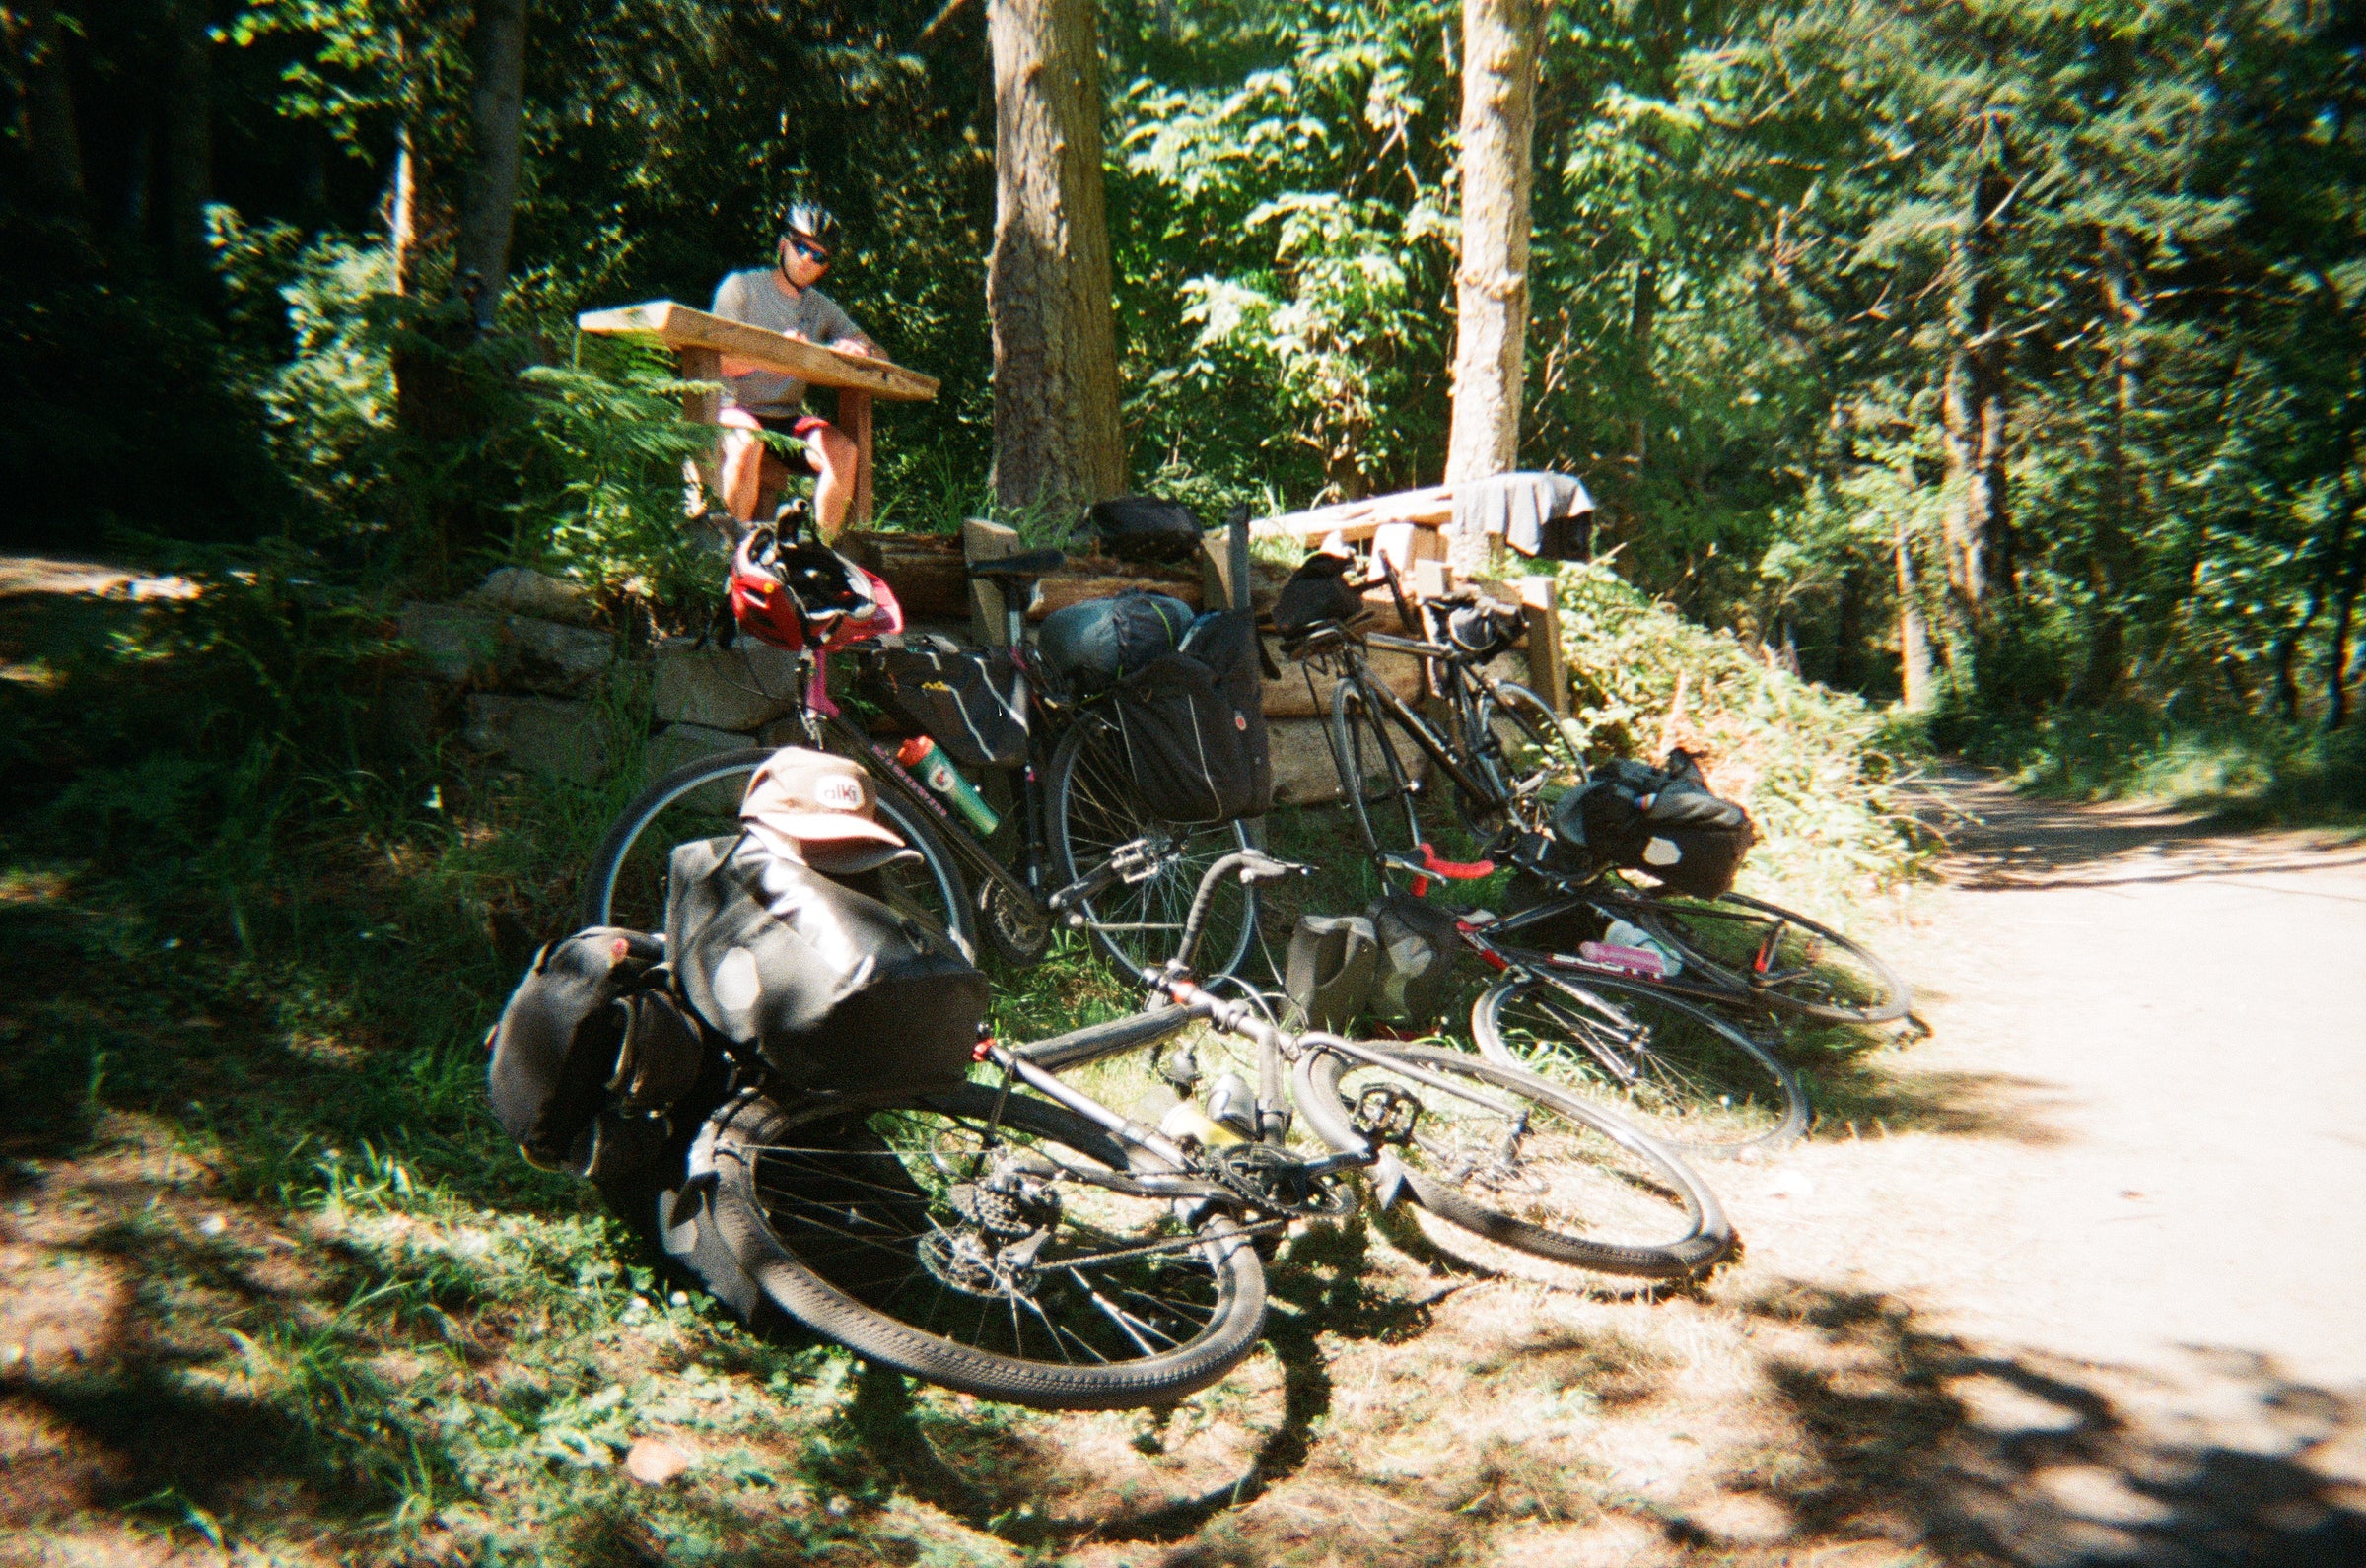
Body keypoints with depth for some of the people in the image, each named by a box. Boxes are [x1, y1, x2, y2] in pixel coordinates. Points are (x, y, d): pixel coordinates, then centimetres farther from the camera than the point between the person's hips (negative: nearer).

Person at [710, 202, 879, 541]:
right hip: (738, 411, -4)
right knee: (748, 443, -38)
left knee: (843, 450, -24)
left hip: (788, 418, 4)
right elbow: (726, 363, -12)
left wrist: (858, 349, -15)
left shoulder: (822, 307, 16)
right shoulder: (741, 287, 1)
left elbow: (873, 349, 11)